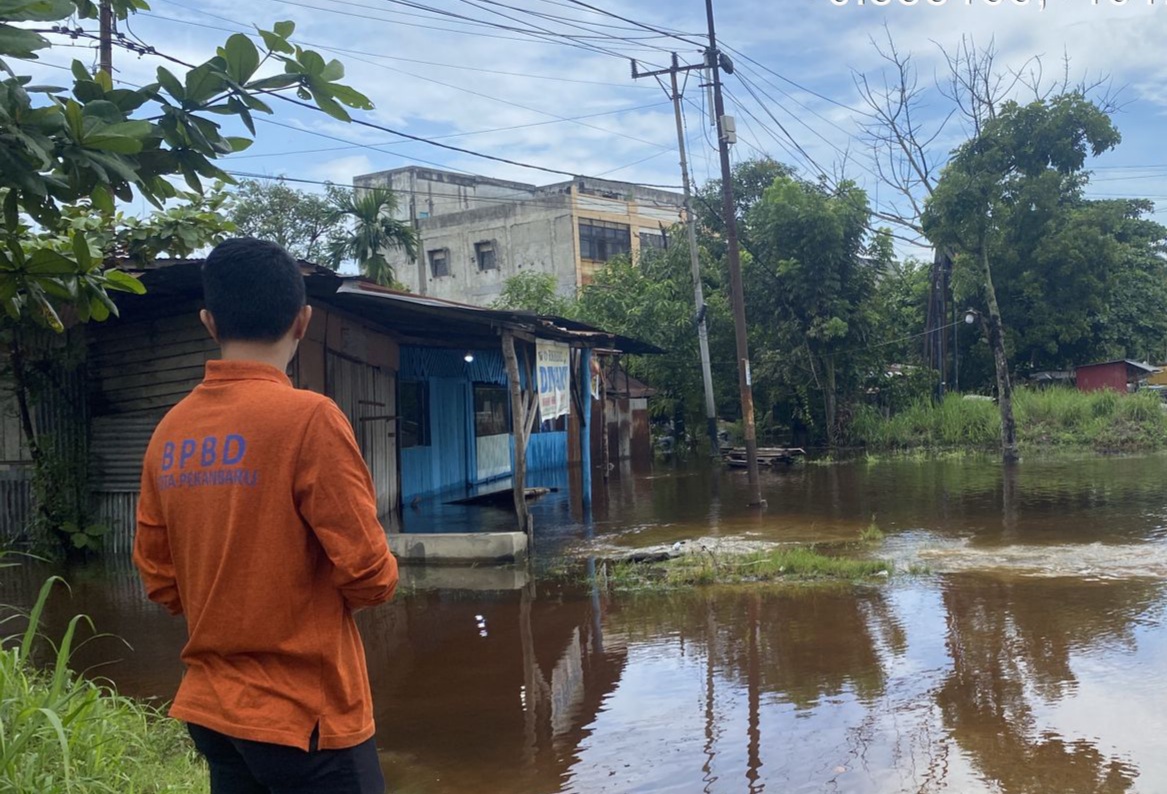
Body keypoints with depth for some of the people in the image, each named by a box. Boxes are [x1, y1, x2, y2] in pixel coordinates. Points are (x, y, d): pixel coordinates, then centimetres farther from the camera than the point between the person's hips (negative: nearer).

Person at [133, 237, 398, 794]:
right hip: (304, 712, -6)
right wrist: (376, 581, 4)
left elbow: (159, 579, 7)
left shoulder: (169, 432, 1)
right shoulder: (307, 417, -18)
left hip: (211, 708, 6)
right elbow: (367, 572, -17)